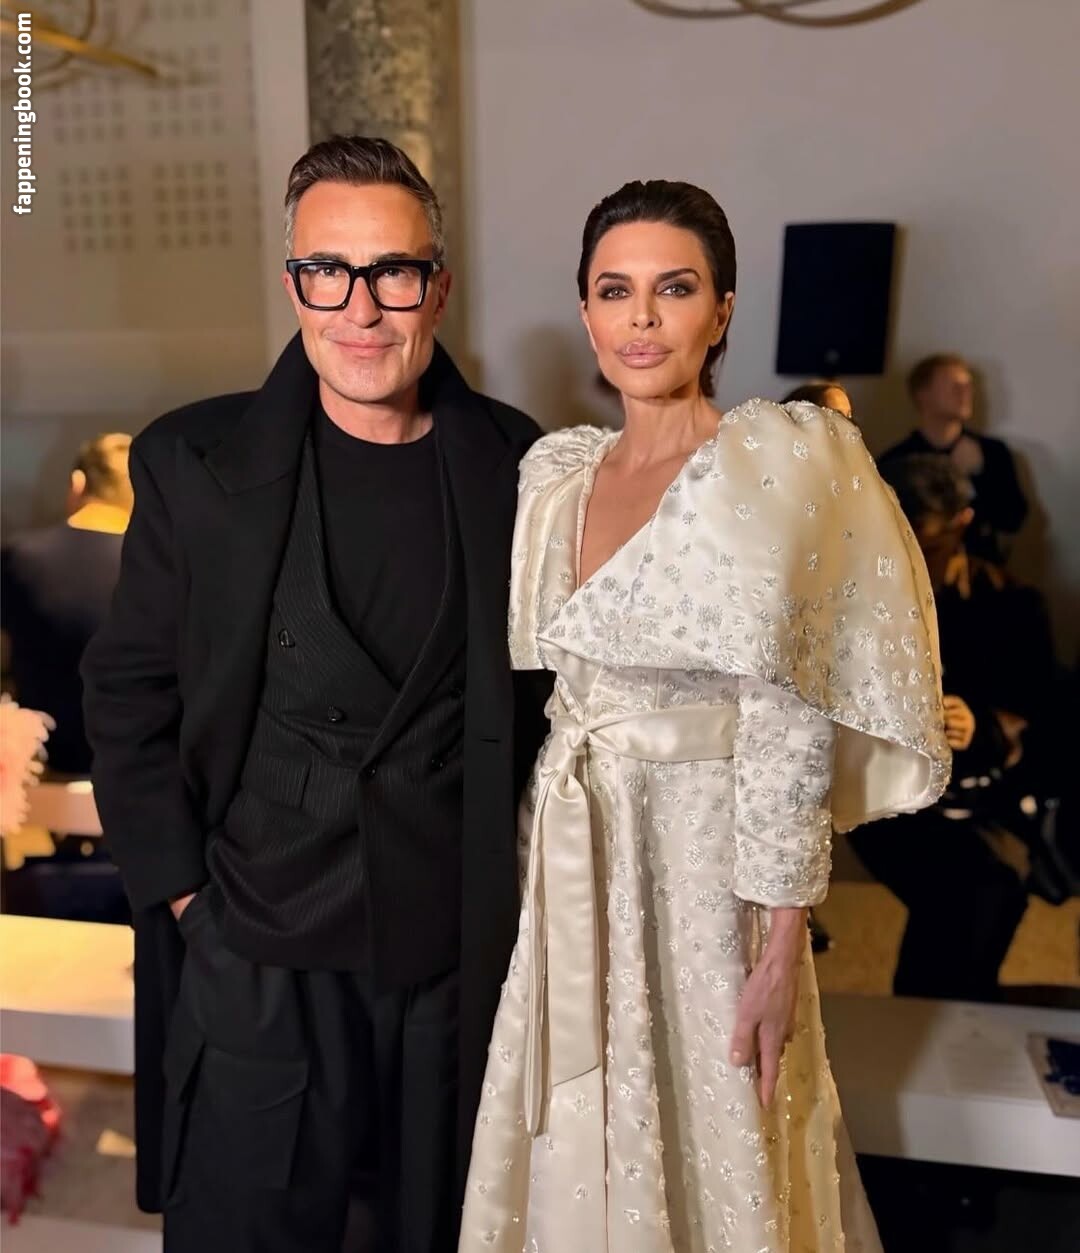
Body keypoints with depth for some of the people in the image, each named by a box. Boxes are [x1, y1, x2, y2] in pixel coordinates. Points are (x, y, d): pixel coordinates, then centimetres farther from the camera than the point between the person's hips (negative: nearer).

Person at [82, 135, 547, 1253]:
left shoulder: (516, 466, -3)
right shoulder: (193, 461, -5)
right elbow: (128, 698, 0)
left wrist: (524, 885, 2)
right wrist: (184, 893, -4)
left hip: (462, 957, 2)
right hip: (257, 960, -1)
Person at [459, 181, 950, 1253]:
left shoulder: (771, 467, -14)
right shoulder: (555, 470, 4)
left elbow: (789, 727, -15)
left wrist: (780, 953, -14)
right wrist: (529, 861, 12)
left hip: (704, 864, -5)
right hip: (570, 870, 5)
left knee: (701, 1153, 14)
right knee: (576, 1157, 21)